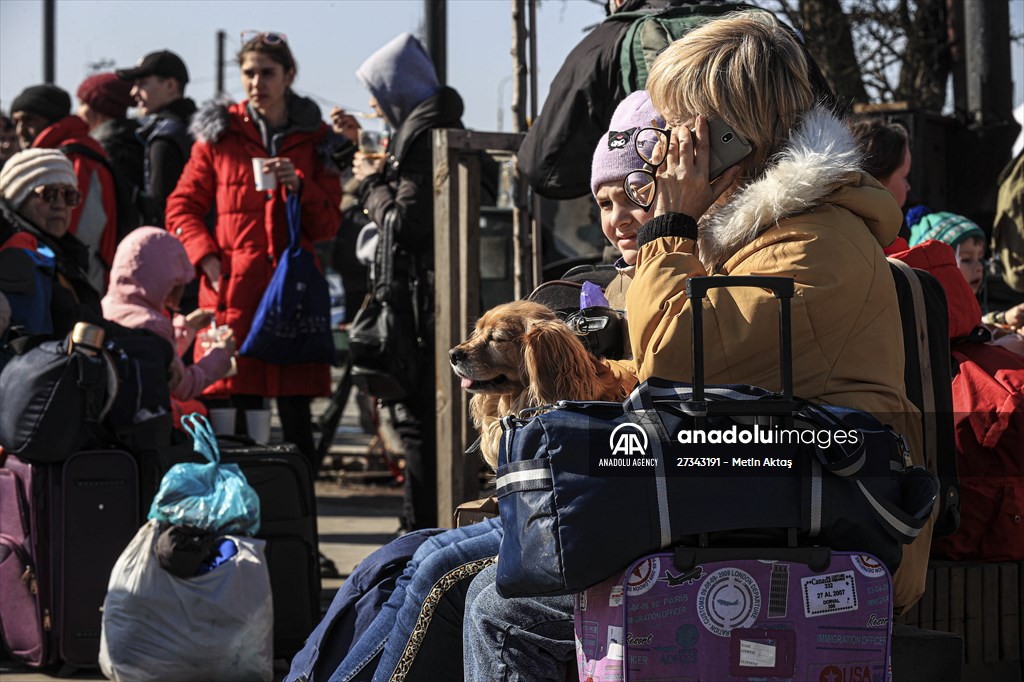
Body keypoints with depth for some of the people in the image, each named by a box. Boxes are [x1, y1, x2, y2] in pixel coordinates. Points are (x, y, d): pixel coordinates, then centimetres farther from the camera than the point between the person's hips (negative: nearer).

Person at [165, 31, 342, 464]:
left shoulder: (313, 139, 12)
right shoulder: (218, 135, 8)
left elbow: (328, 225, 9)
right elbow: (182, 208, 10)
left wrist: (299, 186, -9)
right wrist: (207, 258, -5)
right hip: (233, 291, -1)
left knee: (296, 413, -1)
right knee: (237, 414, -3)